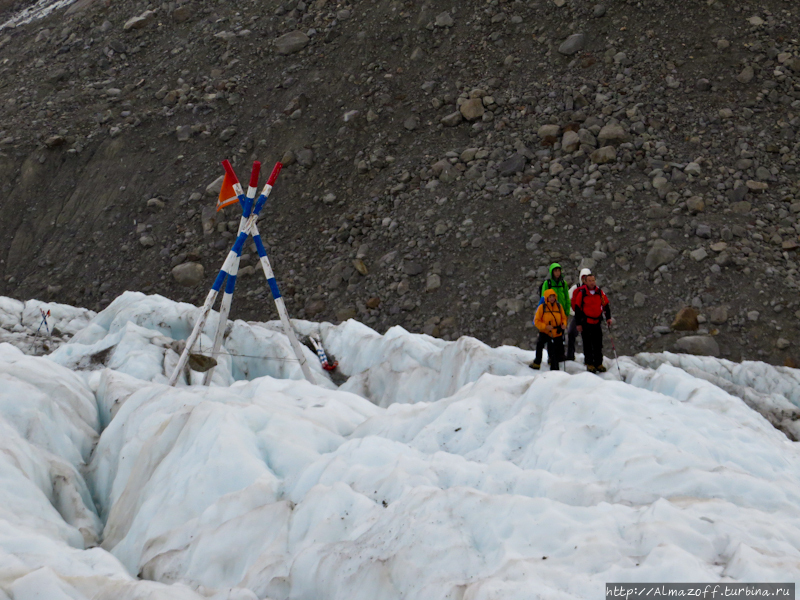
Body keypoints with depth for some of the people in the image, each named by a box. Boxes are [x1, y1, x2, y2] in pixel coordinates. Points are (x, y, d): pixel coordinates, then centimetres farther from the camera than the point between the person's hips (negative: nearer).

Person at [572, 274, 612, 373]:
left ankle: (598, 363, 12)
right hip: (586, 323, -3)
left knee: (598, 344, 5)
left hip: (597, 323, 3)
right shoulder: (581, 293, -6)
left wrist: (608, 318, 0)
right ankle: (589, 364, 8)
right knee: (588, 345, 2)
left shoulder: (600, 293, 3)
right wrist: (578, 324, -6)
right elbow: (577, 309, -4)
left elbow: (606, 305, 12)